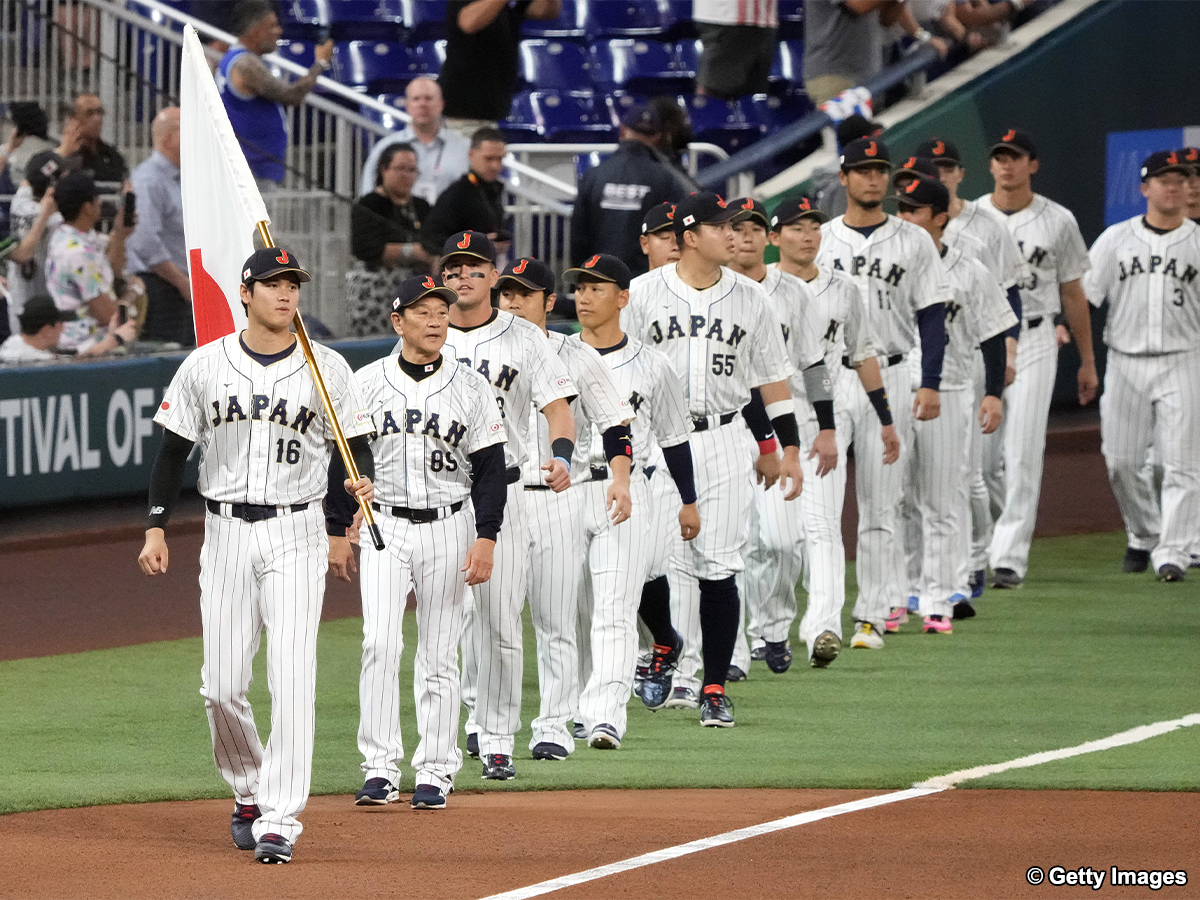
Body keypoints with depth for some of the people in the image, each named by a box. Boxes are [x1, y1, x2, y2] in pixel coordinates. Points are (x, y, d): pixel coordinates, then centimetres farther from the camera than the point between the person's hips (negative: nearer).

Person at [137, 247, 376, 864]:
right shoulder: (206, 366, 4)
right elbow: (173, 449, 9)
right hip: (226, 533, 2)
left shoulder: (327, 369, 1)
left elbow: (357, 442, 5)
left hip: (296, 536, -2)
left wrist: (363, 482, -18)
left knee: (292, 679, -13)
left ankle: (279, 818, -12)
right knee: (222, 685, 1)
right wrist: (156, 528, 2)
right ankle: (248, 792, 25)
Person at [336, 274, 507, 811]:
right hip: (383, 528, 0)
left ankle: (434, 772, 8)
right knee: (380, 643, -12)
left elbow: (490, 467, 2)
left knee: (439, 655, 3)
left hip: (447, 529, 0)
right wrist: (337, 531, 4)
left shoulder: (470, 388, 2)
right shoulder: (366, 383, 3)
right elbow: (341, 459, 8)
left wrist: (486, 538, -7)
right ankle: (380, 768, -10)